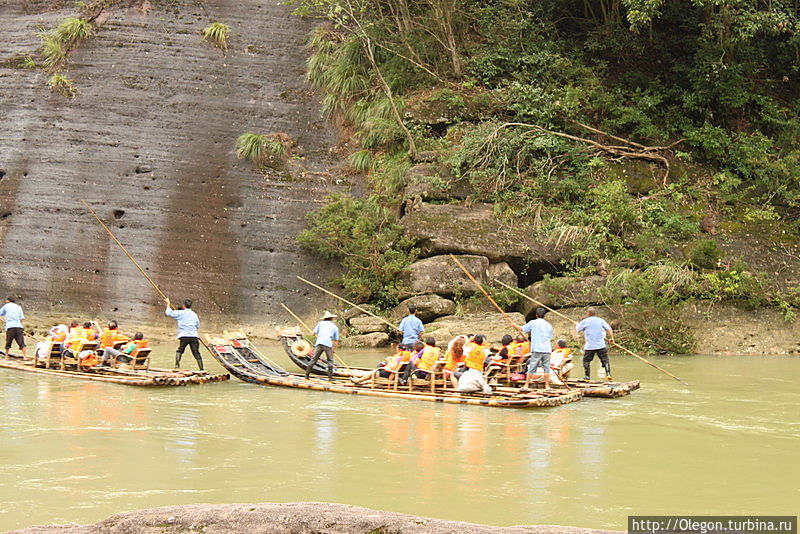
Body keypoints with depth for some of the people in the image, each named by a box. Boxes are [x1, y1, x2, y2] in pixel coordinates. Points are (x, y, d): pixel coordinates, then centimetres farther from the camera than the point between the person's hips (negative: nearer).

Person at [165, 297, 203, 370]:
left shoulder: (180, 313, 2)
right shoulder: (194, 314, 17)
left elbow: (168, 313, 9)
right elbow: (198, 326, 27)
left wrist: (168, 304, 23)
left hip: (184, 336, -3)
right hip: (194, 336, 3)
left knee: (179, 351, 14)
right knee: (196, 353, 4)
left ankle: (177, 365, -1)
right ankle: (201, 369, -1)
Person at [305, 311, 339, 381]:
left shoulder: (321, 323, 19)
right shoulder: (335, 327, 19)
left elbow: (315, 332, 16)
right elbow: (336, 340, 19)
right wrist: (333, 350, 27)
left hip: (319, 343, 1)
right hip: (328, 344, -1)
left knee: (314, 359, 6)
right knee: (330, 361, 10)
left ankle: (307, 375, 6)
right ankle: (330, 377, 3)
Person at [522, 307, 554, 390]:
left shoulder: (533, 323, 1)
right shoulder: (549, 325, 10)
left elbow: (522, 329, 9)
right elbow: (551, 338, 15)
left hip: (536, 350, -2)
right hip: (547, 349, 2)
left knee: (531, 368, 0)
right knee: (546, 368, 4)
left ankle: (526, 385, 1)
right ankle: (547, 386, 3)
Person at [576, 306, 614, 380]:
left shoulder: (585, 322, -1)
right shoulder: (601, 320, 5)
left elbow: (577, 330, 11)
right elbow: (609, 329, 0)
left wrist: (576, 325, 31)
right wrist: (611, 337, 8)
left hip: (589, 346, -2)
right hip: (601, 345, 2)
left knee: (586, 360, 12)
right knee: (605, 360, 7)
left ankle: (587, 376, 10)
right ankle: (608, 373, -8)